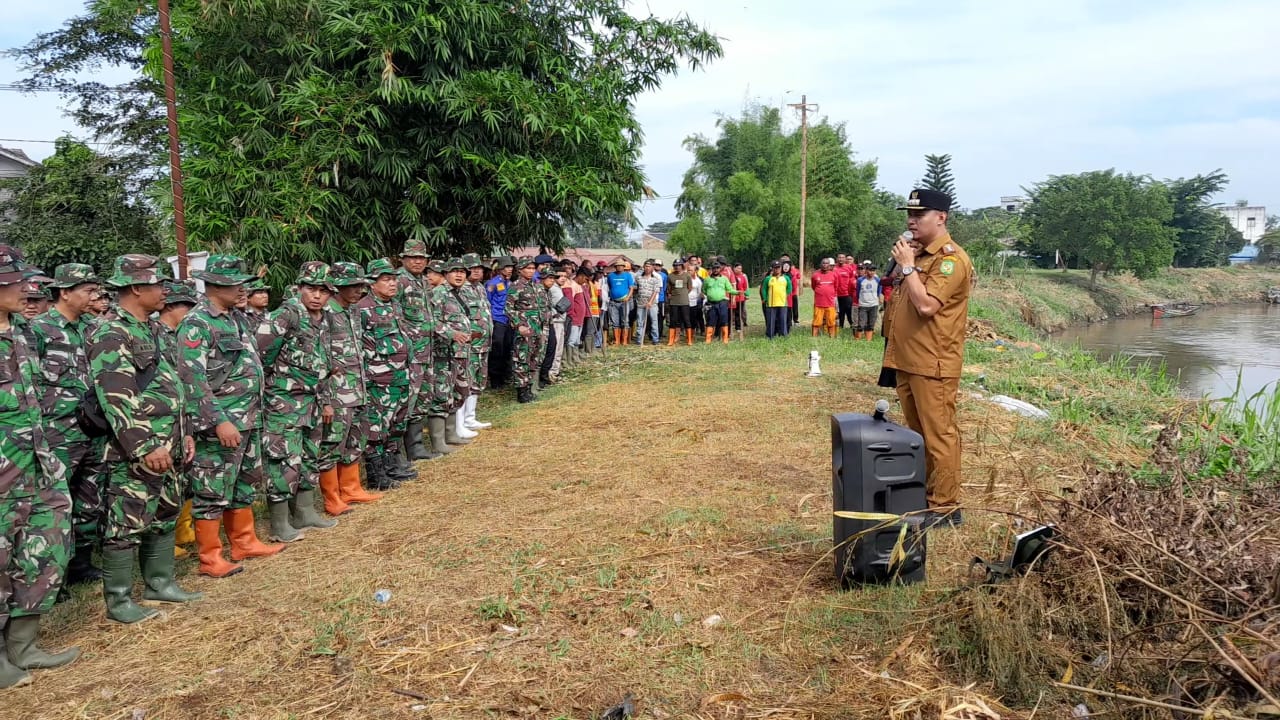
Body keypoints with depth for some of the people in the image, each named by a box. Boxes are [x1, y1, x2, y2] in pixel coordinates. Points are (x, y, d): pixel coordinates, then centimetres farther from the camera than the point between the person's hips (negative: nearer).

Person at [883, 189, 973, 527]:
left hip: (933, 364, -10)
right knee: (918, 433, 16)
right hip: (908, 360, 10)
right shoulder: (919, 255, 16)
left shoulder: (951, 258, -13)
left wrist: (907, 266, -15)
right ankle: (924, 494, 27)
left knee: (939, 435, -4)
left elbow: (926, 306, -24)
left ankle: (946, 507, 3)